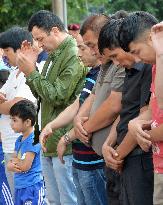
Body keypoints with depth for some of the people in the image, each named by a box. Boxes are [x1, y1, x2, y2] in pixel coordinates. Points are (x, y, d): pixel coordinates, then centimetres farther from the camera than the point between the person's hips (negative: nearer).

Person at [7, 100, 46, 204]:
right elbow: (10, 164, 10)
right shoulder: (19, 140, 12)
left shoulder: (33, 140, -15)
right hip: (19, 186, 9)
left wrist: (14, 160, -1)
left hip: (32, 187, -9)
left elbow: (25, 166, -19)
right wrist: (11, 166, -13)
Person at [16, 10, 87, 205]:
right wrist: (29, 70, 6)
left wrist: (32, 73, -11)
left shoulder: (74, 56, -15)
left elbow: (57, 96, -18)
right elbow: (42, 95, 19)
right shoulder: (53, 55, 16)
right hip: (49, 144, 10)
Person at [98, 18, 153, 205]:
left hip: (141, 159, -9)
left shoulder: (149, 69, -15)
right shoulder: (131, 70, 16)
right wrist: (107, 145, 4)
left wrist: (119, 154, -7)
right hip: (128, 161, 9)